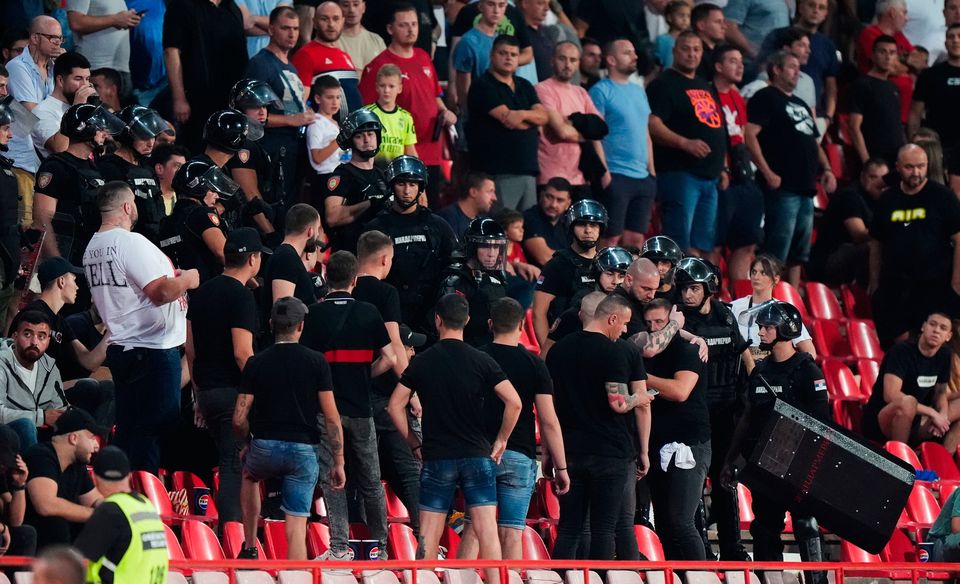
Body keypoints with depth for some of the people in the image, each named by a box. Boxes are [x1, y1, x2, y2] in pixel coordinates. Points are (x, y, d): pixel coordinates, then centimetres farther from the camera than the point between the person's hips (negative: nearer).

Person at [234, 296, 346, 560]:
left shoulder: (256, 363, 1)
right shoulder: (316, 362, -2)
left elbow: (239, 419, 0)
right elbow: (331, 417, -5)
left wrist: (249, 443, 21)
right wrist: (338, 462, 1)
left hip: (265, 446, 1)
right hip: (304, 449, -1)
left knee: (249, 475, 35)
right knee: (296, 524, 1)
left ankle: (249, 547, 34)